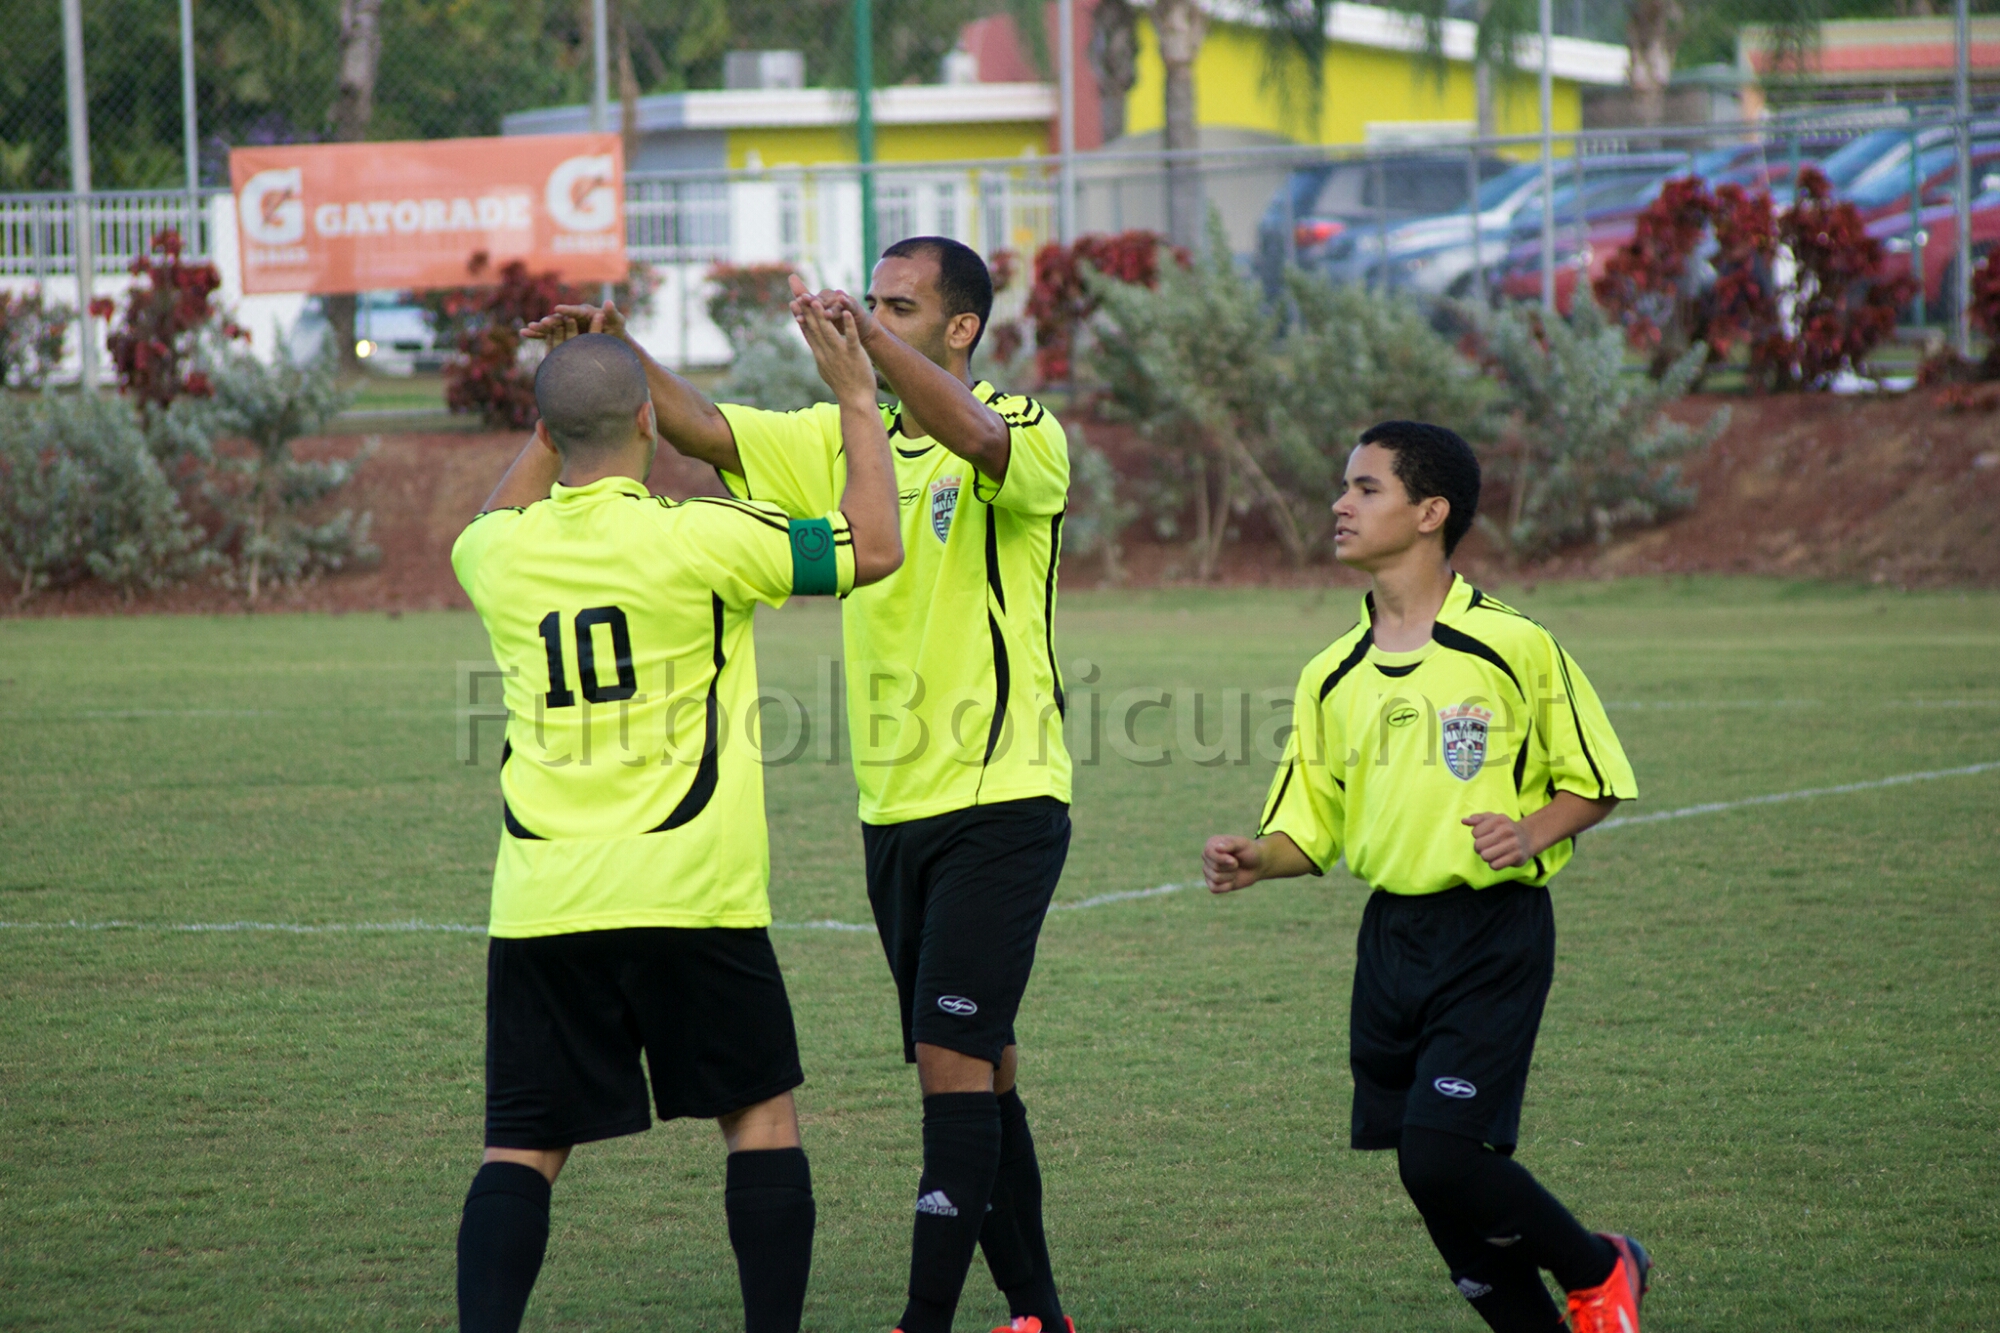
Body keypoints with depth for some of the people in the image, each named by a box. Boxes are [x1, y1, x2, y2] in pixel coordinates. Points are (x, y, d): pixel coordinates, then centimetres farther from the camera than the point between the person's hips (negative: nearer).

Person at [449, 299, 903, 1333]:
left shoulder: (499, 551, 3)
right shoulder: (694, 540, -9)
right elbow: (874, 549, 0)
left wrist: (553, 426, 36)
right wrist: (858, 400, 7)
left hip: (541, 900, 3)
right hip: (689, 894, -3)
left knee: (523, 1147, 3)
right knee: (760, 1115, 13)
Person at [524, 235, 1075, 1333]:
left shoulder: (1030, 432, -8)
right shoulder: (846, 438, 12)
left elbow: (980, 439, -31)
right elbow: (708, 431, 5)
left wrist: (866, 332, -39)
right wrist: (623, 356, -11)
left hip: (999, 801, -7)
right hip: (893, 809, 7)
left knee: (953, 1059, -14)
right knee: (975, 1073, 11)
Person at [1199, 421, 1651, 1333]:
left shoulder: (1512, 647, -6)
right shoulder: (1333, 677, 9)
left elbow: (1594, 780, 1)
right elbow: (1311, 829, 13)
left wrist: (1531, 831, -17)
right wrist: (1255, 860, -8)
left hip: (1493, 929, -6)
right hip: (1391, 937, 6)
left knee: (1444, 1153, -15)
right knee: (1423, 1167, 4)